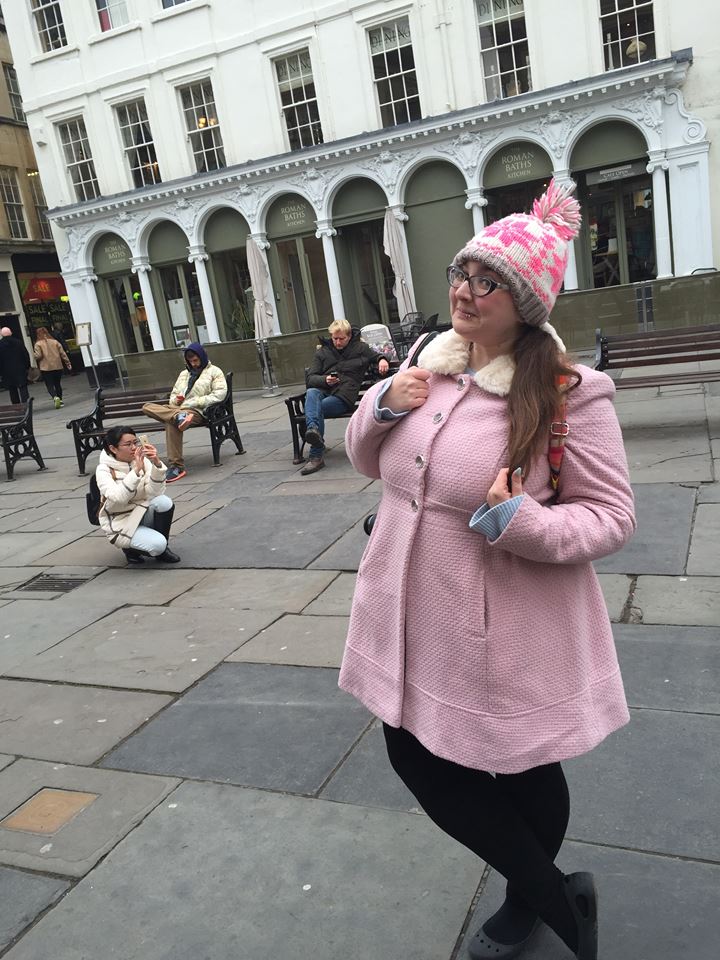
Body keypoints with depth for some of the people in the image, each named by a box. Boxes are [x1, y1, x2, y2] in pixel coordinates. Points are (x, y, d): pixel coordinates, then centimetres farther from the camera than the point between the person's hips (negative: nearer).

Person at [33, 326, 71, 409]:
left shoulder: (38, 344, -5)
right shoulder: (54, 341, 6)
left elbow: (38, 356, -13)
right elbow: (62, 353, 4)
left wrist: (34, 354, 9)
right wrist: (68, 363, 8)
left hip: (46, 368, -3)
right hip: (58, 366, 4)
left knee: (50, 385, -1)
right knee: (58, 384, 16)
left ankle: (55, 397, -24)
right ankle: (60, 400, 20)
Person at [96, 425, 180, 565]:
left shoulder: (143, 461, -5)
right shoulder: (104, 470, -15)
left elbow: (155, 493, -17)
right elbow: (117, 498, -33)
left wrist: (157, 464, -30)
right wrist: (136, 470, -40)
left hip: (141, 513, 4)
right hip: (120, 523, -4)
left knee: (164, 502, -26)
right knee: (158, 544, -28)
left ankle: (162, 548, -4)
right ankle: (131, 549, 6)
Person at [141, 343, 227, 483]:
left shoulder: (214, 372, 9)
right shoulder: (184, 374, 30)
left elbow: (219, 394, -7)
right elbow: (173, 394, 29)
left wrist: (194, 402, -10)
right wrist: (175, 400, 2)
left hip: (197, 412, -7)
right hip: (177, 408, 7)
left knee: (171, 422, -38)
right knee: (147, 407, -17)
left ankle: (176, 467, -39)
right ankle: (179, 416, -43)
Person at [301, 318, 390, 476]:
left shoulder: (360, 348, 17)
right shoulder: (322, 352, 20)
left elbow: (377, 356, 25)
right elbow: (310, 378, 12)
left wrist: (382, 360, -1)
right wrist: (325, 380, -10)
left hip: (344, 394, -2)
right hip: (323, 391, 3)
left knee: (317, 408, -32)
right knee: (311, 393, -35)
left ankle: (316, 456, -33)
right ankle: (313, 429, -59)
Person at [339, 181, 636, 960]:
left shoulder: (570, 395, -18)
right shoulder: (428, 366, 1)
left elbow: (611, 516, -12)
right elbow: (367, 459, 12)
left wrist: (524, 522, -30)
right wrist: (383, 406, -9)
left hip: (506, 633, -7)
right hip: (414, 619, 7)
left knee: (523, 772, 15)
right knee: (418, 759, 18)